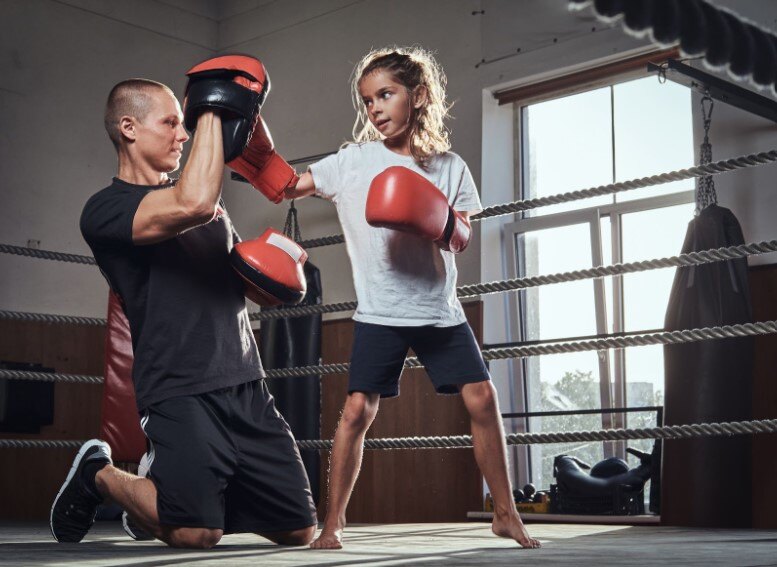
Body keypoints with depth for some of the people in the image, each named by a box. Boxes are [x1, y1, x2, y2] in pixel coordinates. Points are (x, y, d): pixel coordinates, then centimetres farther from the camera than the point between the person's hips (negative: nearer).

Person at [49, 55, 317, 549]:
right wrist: (213, 110, -14)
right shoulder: (107, 208, -6)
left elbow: (251, 282, 27)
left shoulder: (209, 198, 18)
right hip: (183, 395, -7)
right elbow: (194, 204, -26)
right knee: (196, 535, -19)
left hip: (248, 388, 7)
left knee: (299, 532, 4)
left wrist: (275, 268, 3)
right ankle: (101, 475, 12)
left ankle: (168, 490, 26)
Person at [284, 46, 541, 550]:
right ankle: (334, 522, 7)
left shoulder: (449, 167, 3)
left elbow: (462, 240, 4)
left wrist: (439, 221, -18)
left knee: (482, 398, -5)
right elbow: (287, 188, -2)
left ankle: (506, 514, 10)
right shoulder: (352, 161, -1)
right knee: (358, 411, -8)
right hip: (380, 314, -1)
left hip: (440, 310, 2)